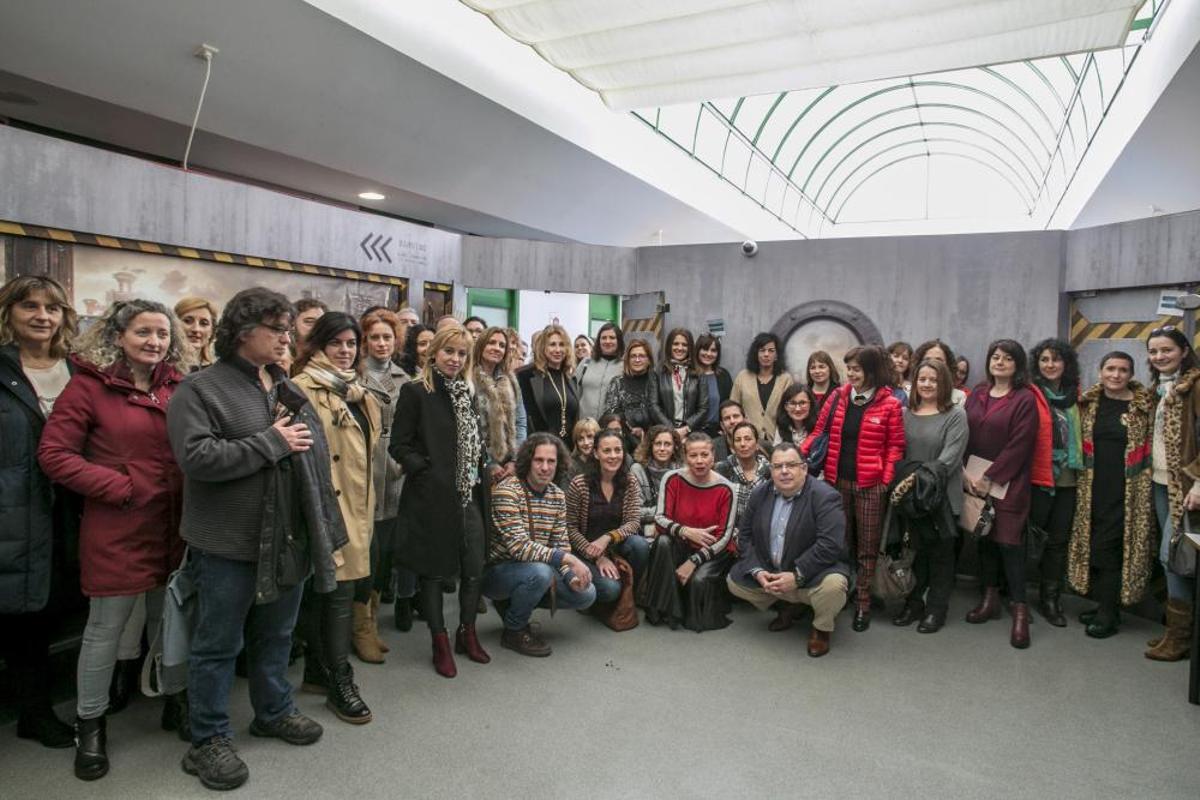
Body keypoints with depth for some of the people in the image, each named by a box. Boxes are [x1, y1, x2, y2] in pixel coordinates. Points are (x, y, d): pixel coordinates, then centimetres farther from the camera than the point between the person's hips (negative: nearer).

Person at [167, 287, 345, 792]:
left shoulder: (287, 388, 10)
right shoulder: (200, 389, -11)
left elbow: (314, 453, 14)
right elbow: (196, 457, -24)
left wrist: (324, 526, 10)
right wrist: (270, 442, -20)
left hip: (288, 538, 7)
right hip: (229, 542, -6)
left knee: (276, 634, 21)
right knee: (218, 644, 9)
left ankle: (274, 712, 39)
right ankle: (208, 741, 24)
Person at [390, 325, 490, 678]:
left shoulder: (466, 393, 14)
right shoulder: (415, 392, -6)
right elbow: (399, 445, -9)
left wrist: (480, 473, 8)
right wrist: (427, 470, -16)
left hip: (468, 495, 6)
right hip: (432, 497, -6)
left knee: (474, 568, 8)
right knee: (433, 570, 7)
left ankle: (467, 633, 28)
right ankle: (440, 643, 21)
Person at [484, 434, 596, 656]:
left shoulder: (557, 496, 1)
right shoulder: (506, 492, -22)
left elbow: (560, 544, 3)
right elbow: (519, 547, -30)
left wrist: (571, 576, -16)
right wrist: (568, 559, -34)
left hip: (535, 569, 7)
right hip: (496, 570, -7)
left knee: (586, 593, -5)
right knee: (540, 572, -35)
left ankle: (514, 602, 11)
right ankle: (513, 631, -7)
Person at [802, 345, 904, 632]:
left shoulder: (889, 404, -5)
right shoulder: (838, 396, 5)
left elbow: (895, 447, -3)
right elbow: (819, 432, 7)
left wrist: (886, 481, -13)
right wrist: (798, 454, -7)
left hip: (869, 485, -3)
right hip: (836, 481, 3)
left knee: (867, 546, 7)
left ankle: (863, 603, 18)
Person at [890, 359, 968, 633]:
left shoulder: (955, 415, -3)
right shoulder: (905, 414, 8)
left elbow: (950, 457, -12)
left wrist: (924, 478, -21)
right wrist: (899, 483, -6)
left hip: (942, 495, -3)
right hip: (909, 495, 3)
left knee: (940, 553, 7)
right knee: (914, 550, 10)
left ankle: (936, 608, 19)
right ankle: (914, 603, 23)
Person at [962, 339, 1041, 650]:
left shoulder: (1025, 399, -6)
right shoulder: (977, 394, 10)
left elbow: (1019, 445, -11)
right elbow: (964, 435, 9)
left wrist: (989, 478, -13)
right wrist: (966, 473, -3)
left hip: (1008, 483, -5)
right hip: (975, 480, 5)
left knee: (1009, 541, -6)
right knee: (985, 537, 10)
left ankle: (1020, 609, 3)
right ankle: (990, 598, 22)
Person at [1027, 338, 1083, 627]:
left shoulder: (1075, 395, 11)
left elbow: (1081, 434, 17)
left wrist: (1080, 467, 10)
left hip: (1067, 477, 5)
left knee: (1059, 539, 9)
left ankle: (1050, 598, 20)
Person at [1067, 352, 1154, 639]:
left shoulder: (1144, 406, -2)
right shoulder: (1088, 403, 7)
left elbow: (1150, 449, 1)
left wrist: (1145, 486, -4)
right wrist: (1082, 478, 8)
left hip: (1126, 490, -4)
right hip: (1093, 487, 4)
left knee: (1107, 547, -4)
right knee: (1093, 544, 7)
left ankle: (1108, 614, 8)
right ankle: (1104, 604, 22)